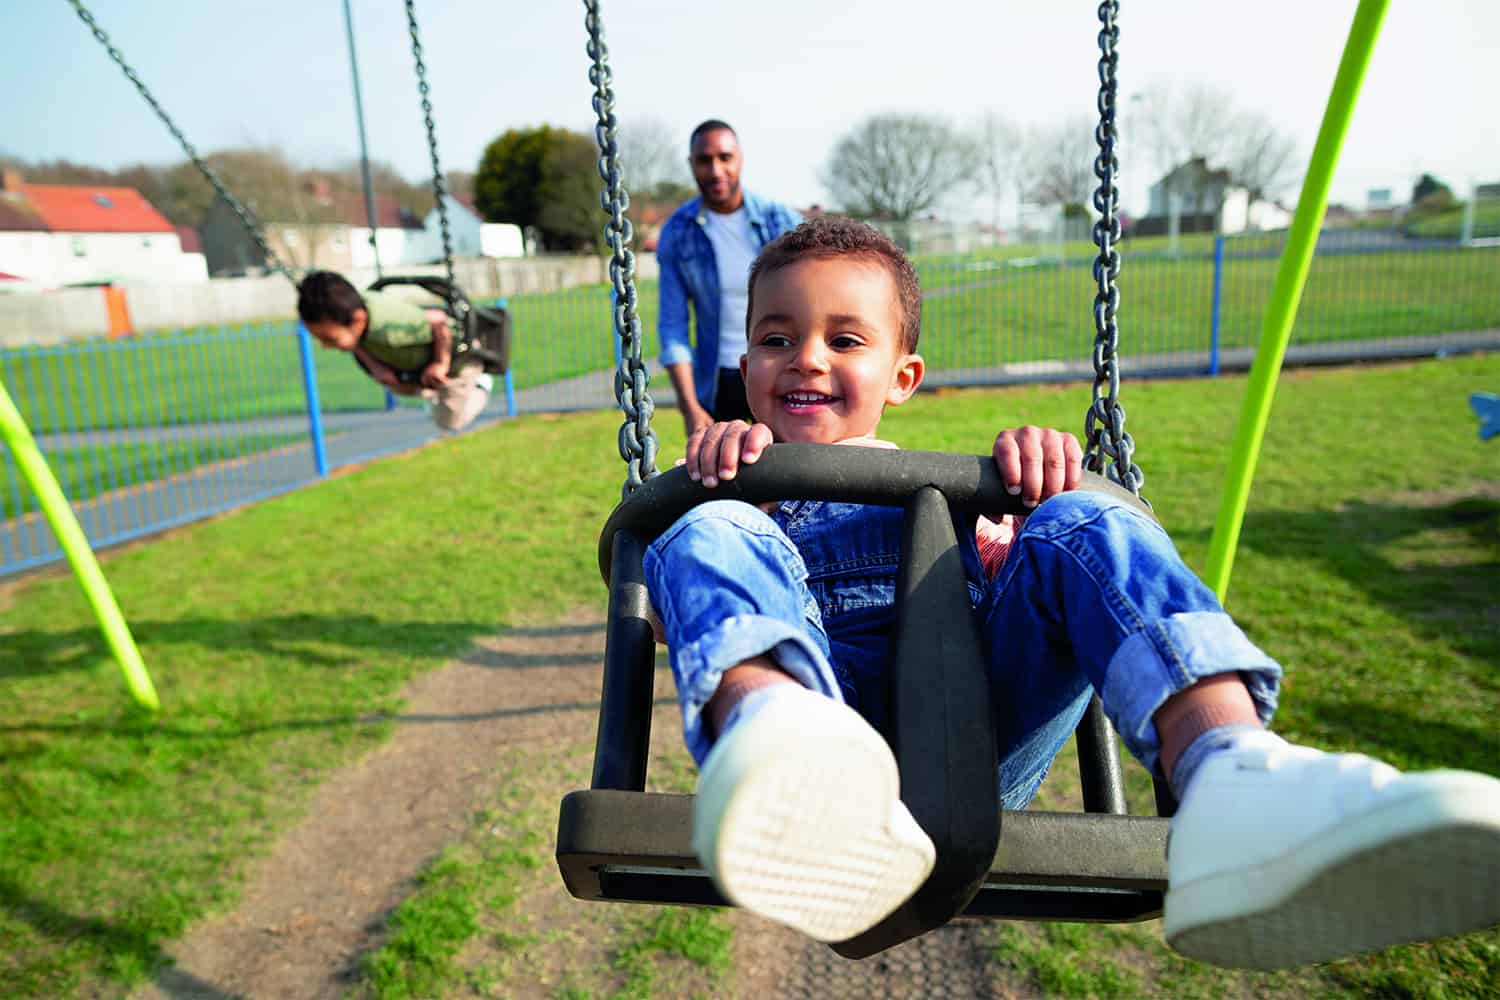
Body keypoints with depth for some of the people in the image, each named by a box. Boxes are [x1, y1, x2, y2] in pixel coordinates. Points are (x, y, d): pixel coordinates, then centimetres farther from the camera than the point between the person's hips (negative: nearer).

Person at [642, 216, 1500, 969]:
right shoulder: (742, 486, 27)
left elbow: (1026, 577, 13)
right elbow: (666, 610, 9)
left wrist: (1043, 473, -7)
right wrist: (705, 471, -8)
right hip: (816, 701, -1)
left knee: (1085, 527, -18)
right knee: (709, 537, -25)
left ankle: (1230, 770, -44)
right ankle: (786, 751, -57)